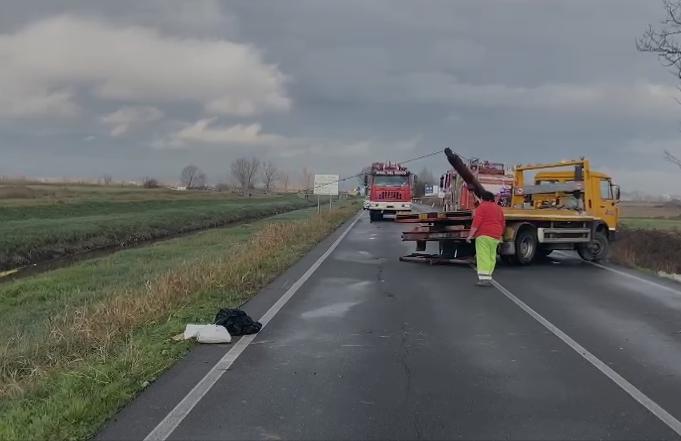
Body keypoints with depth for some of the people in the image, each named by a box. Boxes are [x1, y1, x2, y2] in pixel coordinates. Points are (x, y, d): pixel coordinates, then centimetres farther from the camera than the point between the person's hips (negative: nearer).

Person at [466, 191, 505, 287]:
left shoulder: (481, 207, -4)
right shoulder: (499, 208, 17)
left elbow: (476, 223, -13)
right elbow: (503, 224, 21)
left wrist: (470, 235, -11)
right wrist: (500, 235, 31)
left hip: (483, 235, -7)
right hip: (495, 236, 7)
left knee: (483, 257, -10)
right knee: (492, 257, 13)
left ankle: (484, 278, -18)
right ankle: (488, 278, 13)